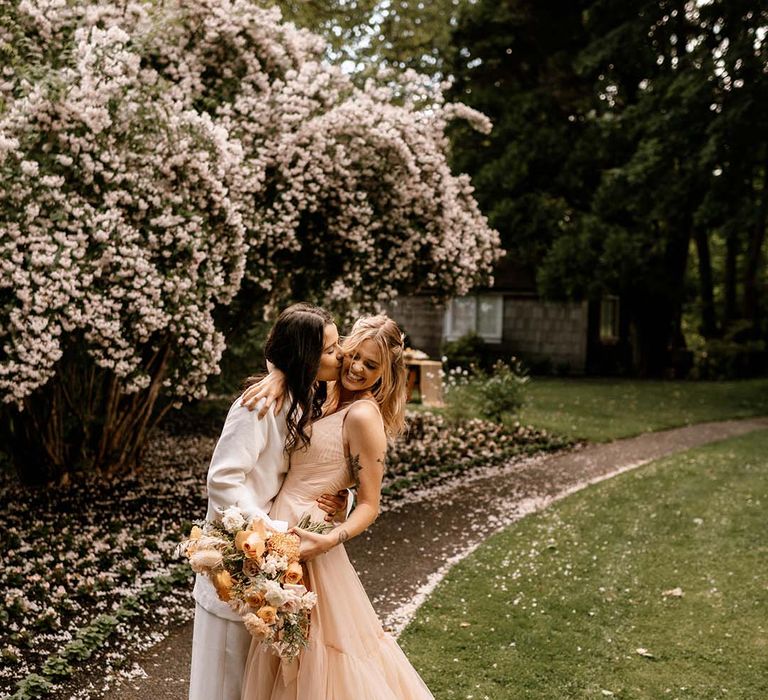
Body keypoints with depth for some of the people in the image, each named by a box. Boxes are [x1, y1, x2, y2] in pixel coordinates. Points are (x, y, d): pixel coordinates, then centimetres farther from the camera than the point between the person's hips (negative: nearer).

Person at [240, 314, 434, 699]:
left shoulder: (363, 415, -15)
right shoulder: (333, 401, 9)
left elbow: (369, 505, -14)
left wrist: (330, 540, -28)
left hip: (303, 529, -8)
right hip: (285, 521, 9)